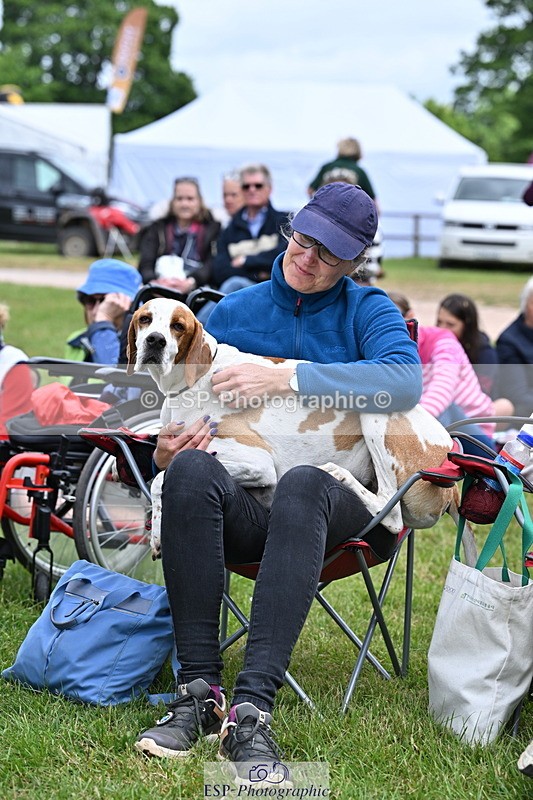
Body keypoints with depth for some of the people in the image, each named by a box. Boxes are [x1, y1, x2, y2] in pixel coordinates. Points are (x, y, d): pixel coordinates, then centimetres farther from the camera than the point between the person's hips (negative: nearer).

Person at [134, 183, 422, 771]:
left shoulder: (368, 311, 8)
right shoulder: (231, 313, 15)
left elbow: (404, 381, -14)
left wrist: (288, 381, -22)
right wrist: (165, 448, -7)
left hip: (339, 501, -2)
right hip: (244, 505, 2)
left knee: (301, 482, -39)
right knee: (191, 467, -33)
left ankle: (252, 709, -46)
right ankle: (198, 691, -35)